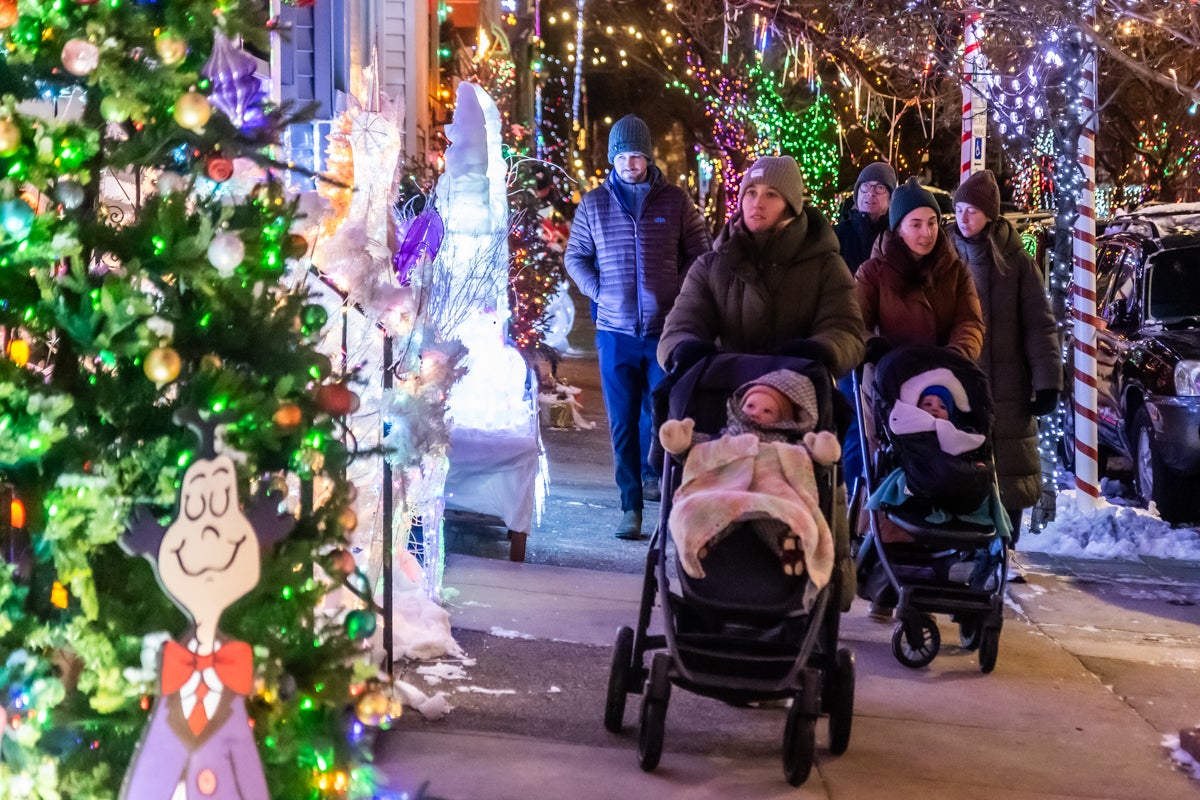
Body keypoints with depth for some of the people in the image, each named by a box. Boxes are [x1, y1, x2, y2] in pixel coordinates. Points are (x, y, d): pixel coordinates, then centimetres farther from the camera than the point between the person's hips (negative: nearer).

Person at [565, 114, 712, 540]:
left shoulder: (676, 201, 2)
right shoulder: (593, 204, 5)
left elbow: (701, 253, 7)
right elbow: (575, 257, 14)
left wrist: (679, 294, -1)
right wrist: (598, 291, 2)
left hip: (666, 329, -1)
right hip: (615, 331, 1)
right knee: (623, 424, 3)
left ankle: (651, 472, 26)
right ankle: (631, 506, 10)